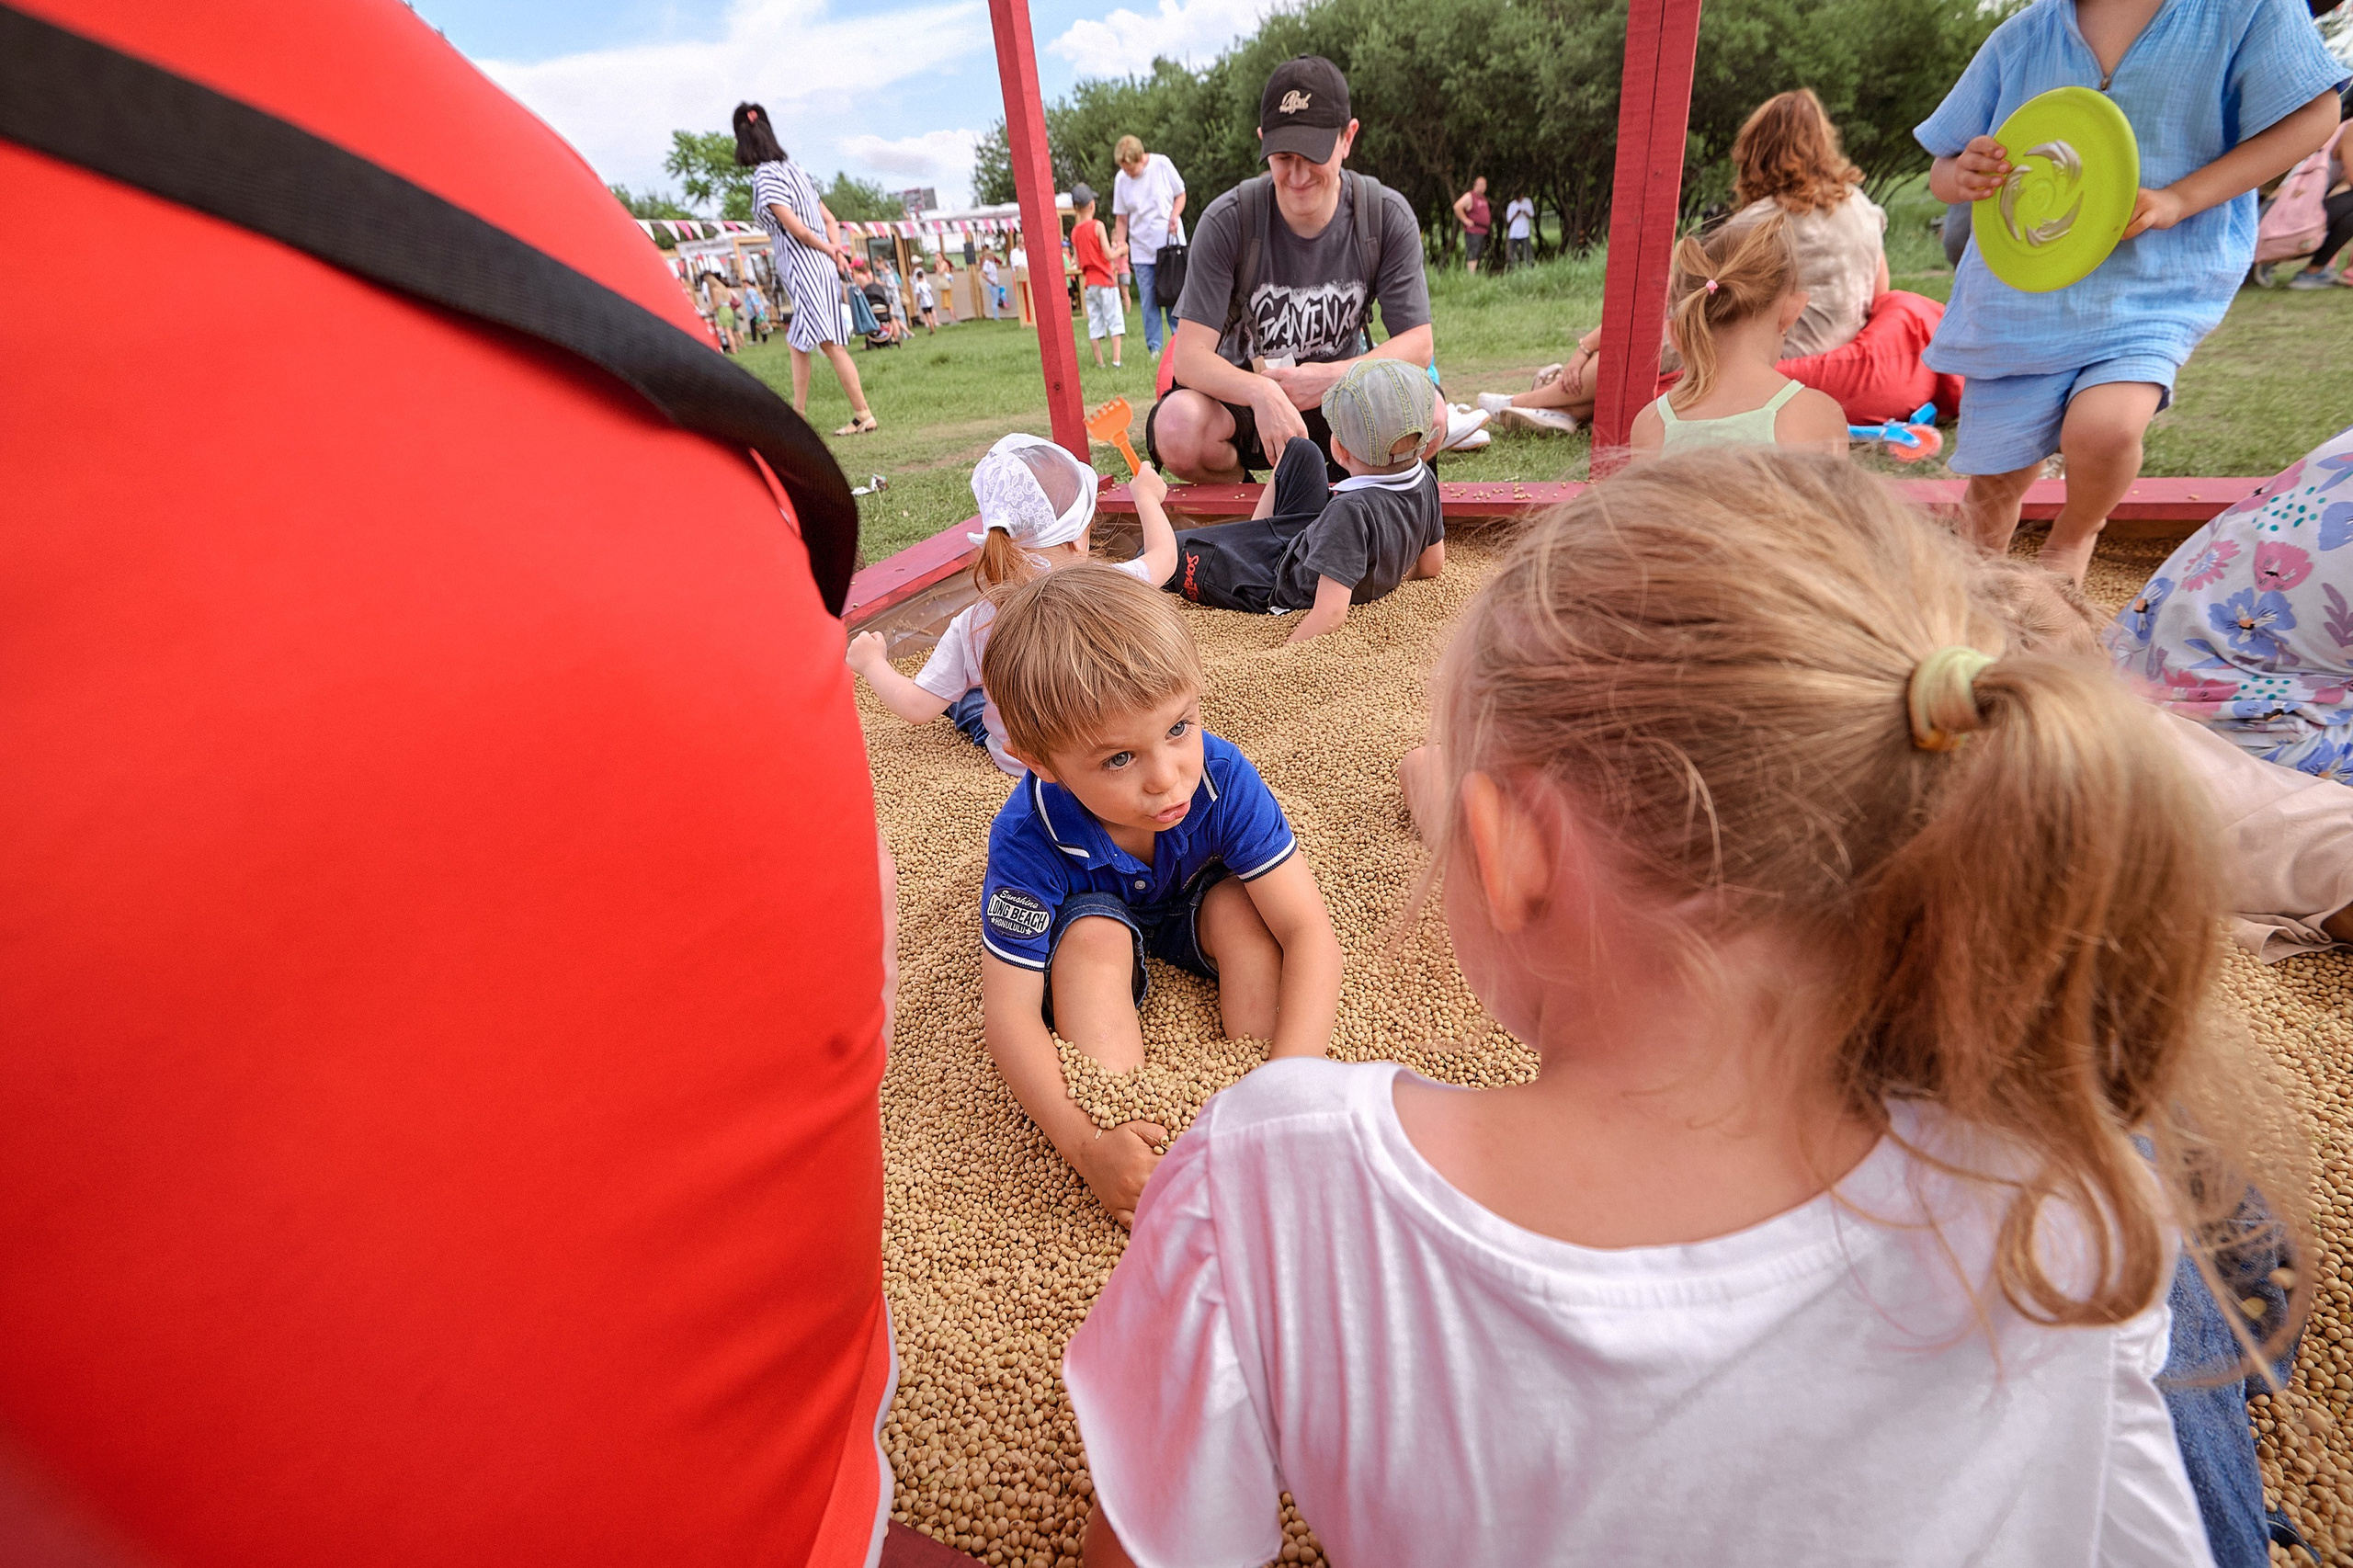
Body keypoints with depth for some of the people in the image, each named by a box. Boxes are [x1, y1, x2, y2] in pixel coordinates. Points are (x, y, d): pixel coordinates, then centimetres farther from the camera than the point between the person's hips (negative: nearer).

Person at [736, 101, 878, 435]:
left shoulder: (765, 176, -9)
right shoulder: (792, 168, 17)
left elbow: (795, 227, -15)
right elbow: (828, 219, 15)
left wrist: (829, 251, -3)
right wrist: (836, 250, 2)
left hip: (803, 268, -9)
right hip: (820, 269, 9)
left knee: (830, 343, -12)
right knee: (797, 341, 14)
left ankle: (864, 415, -15)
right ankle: (797, 414, 18)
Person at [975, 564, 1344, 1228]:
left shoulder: (1224, 780, -36)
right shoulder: (1027, 840, -37)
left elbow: (1308, 930, -36)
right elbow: (1009, 1008, -34)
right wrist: (1083, 1144, -48)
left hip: (1194, 907, 2)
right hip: (1092, 916, -1)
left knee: (1238, 906, -29)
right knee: (1095, 936, -33)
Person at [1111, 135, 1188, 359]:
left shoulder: (1162, 165, -5)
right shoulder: (1121, 179, -1)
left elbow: (1180, 194, 5)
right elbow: (1121, 217, 4)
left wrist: (1174, 216, -13)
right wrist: (1120, 243, -10)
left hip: (1170, 243, -1)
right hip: (1141, 250, 1)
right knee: (1149, 301, 1)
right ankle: (1154, 347, 7)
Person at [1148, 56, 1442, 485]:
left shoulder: (1387, 218, -9)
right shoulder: (1228, 222, -15)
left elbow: (1417, 343, -10)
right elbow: (1189, 356, -22)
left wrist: (1332, 377, -29)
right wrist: (1262, 393, -43)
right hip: (1241, 398, -1)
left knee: (1426, 416, -29)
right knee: (1178, 430, -34)